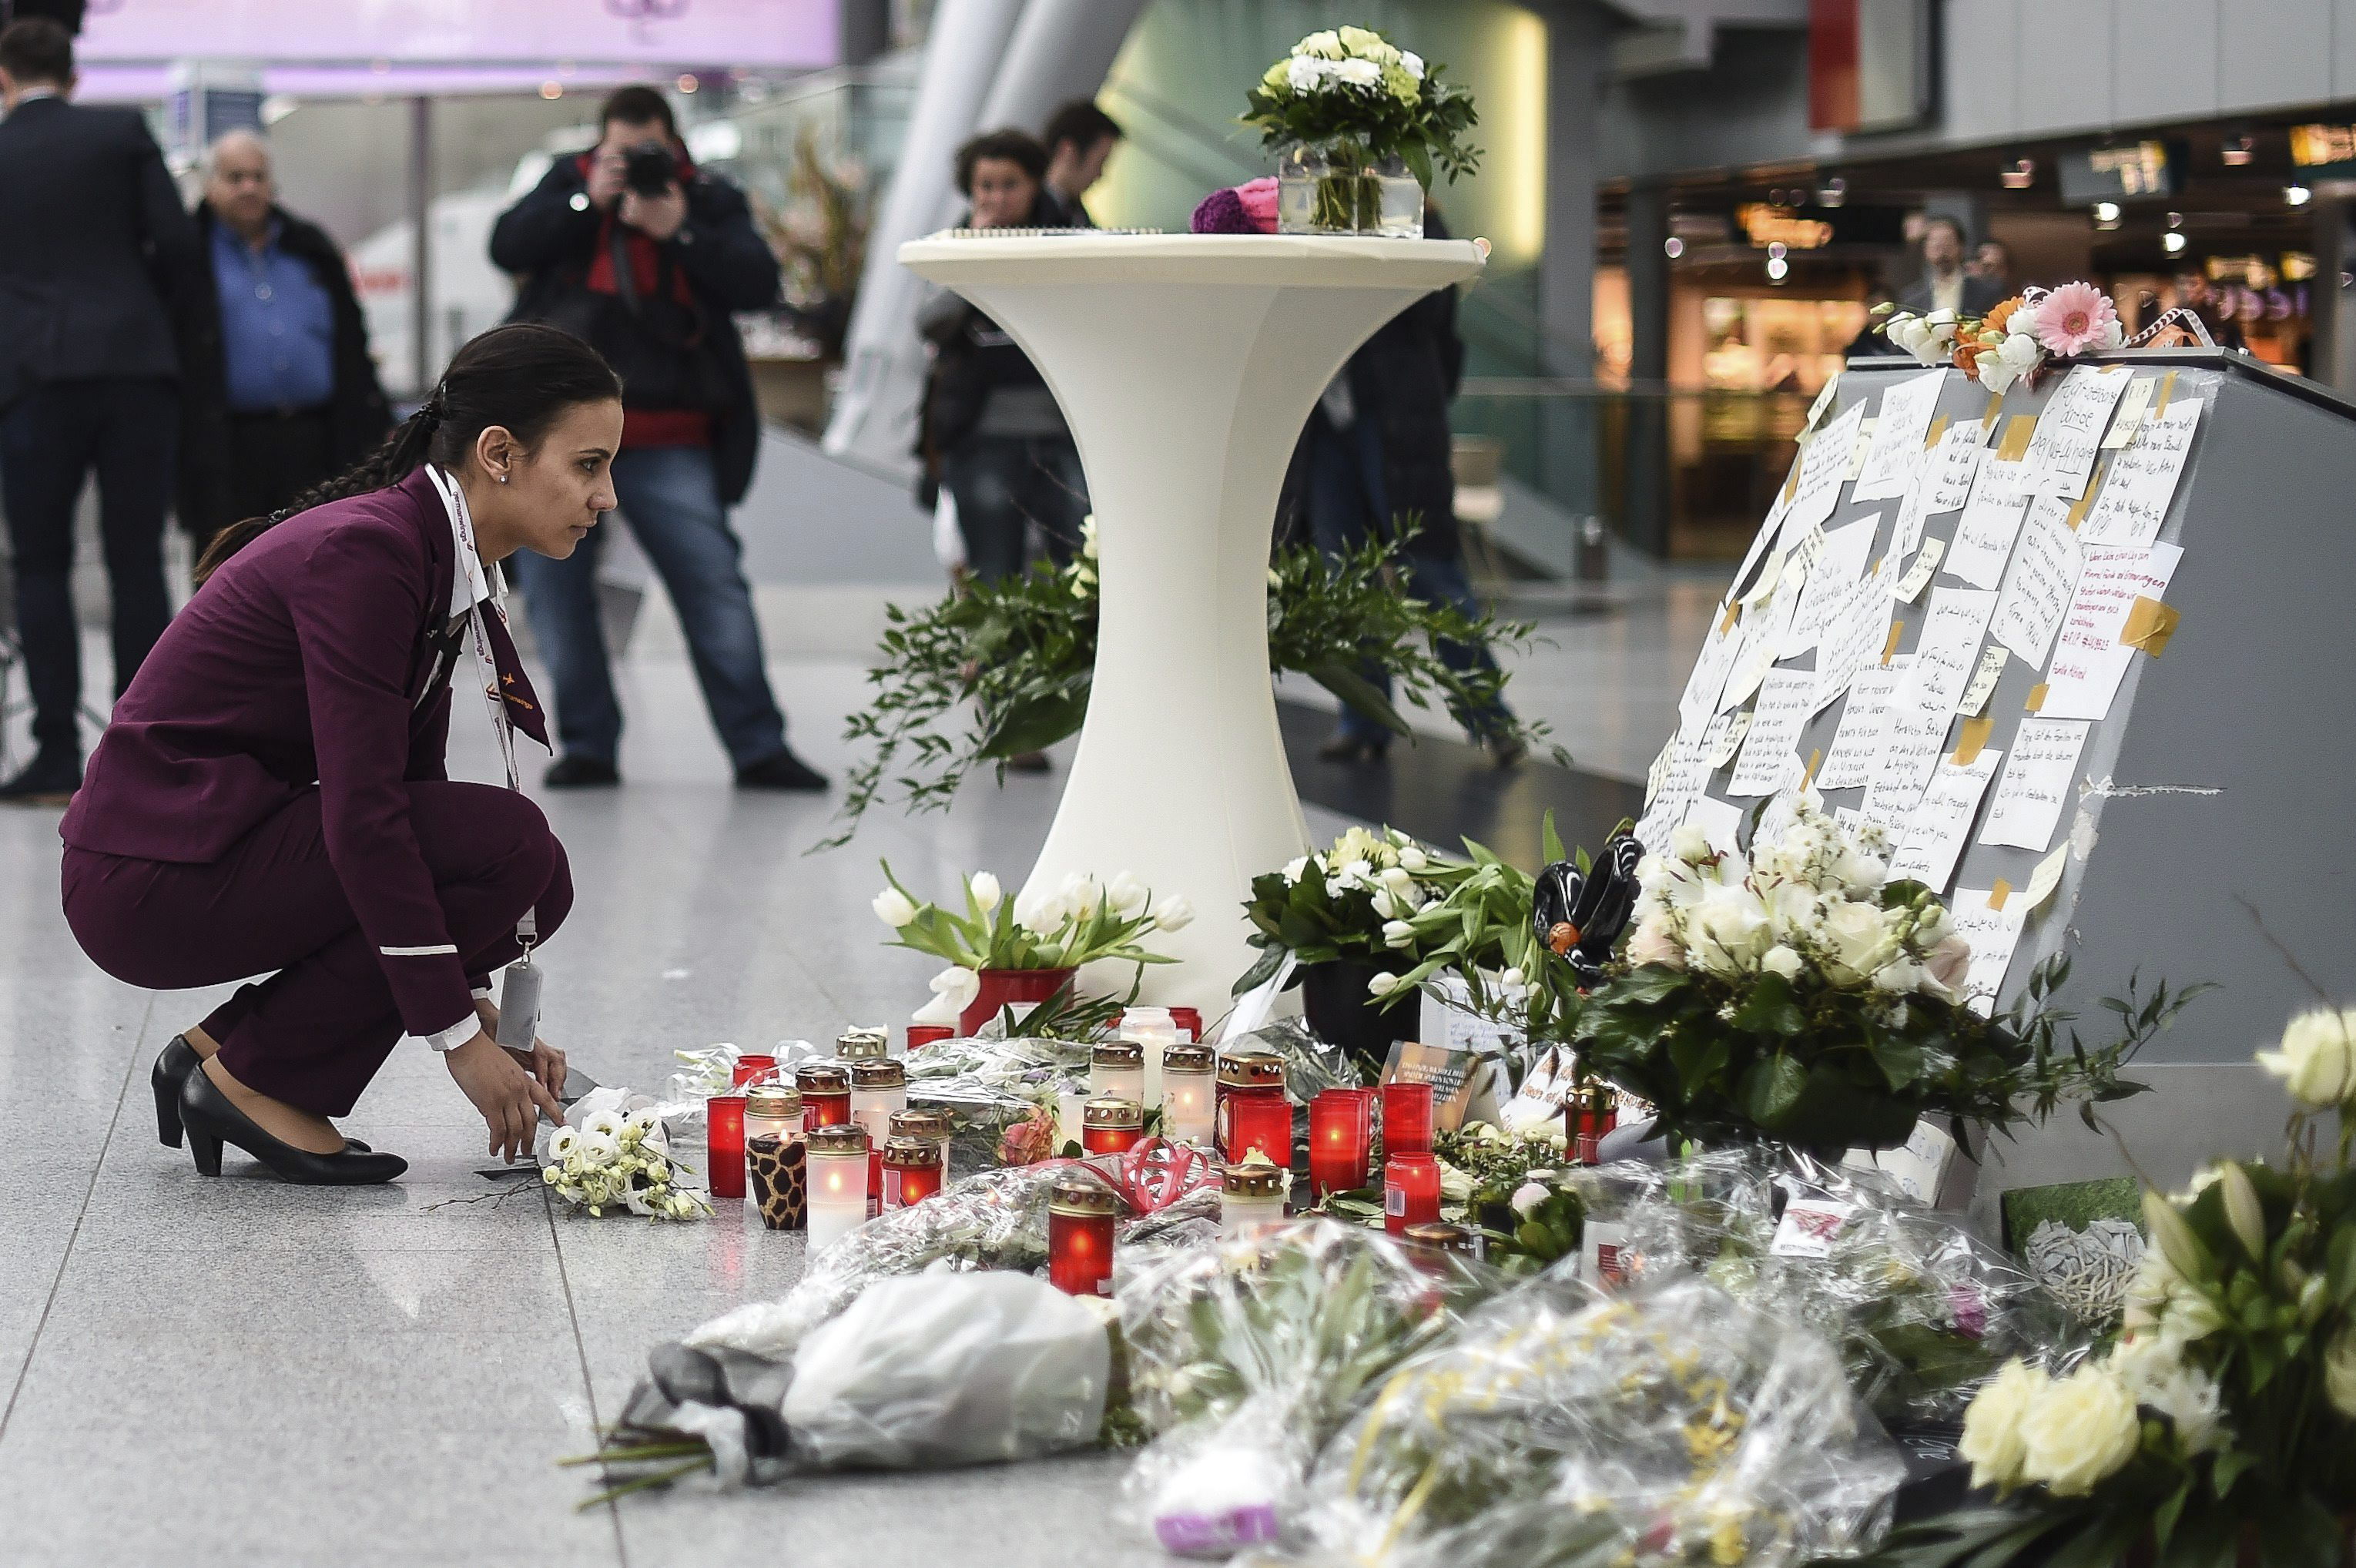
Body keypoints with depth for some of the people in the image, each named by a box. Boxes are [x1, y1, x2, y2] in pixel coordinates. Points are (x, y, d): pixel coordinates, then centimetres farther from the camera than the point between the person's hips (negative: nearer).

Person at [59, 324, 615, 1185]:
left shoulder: (440, 561, 9)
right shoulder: (365, 550, -20)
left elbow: (407, 791, 14)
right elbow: (362, 818, -24)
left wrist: (474, 1004, 8)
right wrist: (459, 1035, -20)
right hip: (158, 874, -9)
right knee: (510, 845, -18)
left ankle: (220, 1049, 10)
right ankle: (253, 1076, -6)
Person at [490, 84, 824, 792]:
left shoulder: (710, 201, 9)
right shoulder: (568, 184, 13)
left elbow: (759, 283, -5)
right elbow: (507, 246, 0)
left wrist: (679, 231, -16)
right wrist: (587, 201, -9)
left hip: (666, 441, -2)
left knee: (715, 585, -8)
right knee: (554, 587, 4)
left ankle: (759, 749, -4)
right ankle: (588, 746, 15)